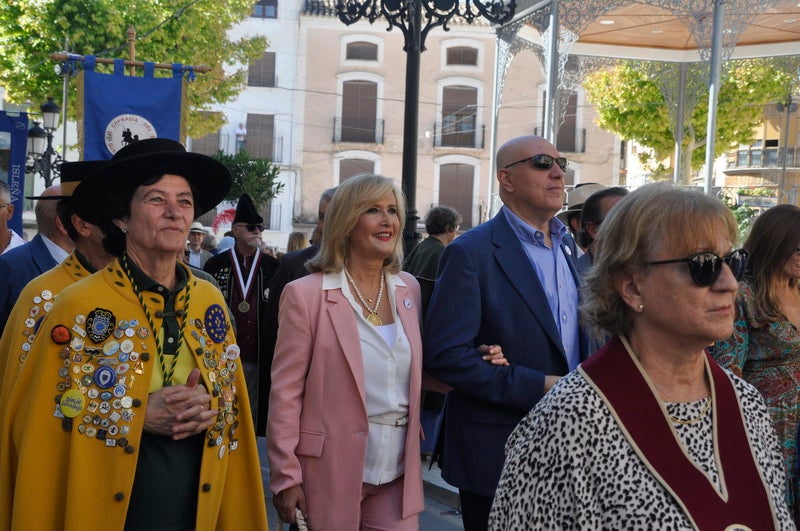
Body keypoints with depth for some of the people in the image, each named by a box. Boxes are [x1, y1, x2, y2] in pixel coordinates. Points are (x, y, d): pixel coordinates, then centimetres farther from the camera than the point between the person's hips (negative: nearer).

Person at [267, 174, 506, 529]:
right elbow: (285, 393, -8)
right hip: (332, 474, -4)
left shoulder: (408, 289, 7)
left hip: (398, 473, 4)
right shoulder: (305, 294, -8)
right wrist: (286, 477, -10)